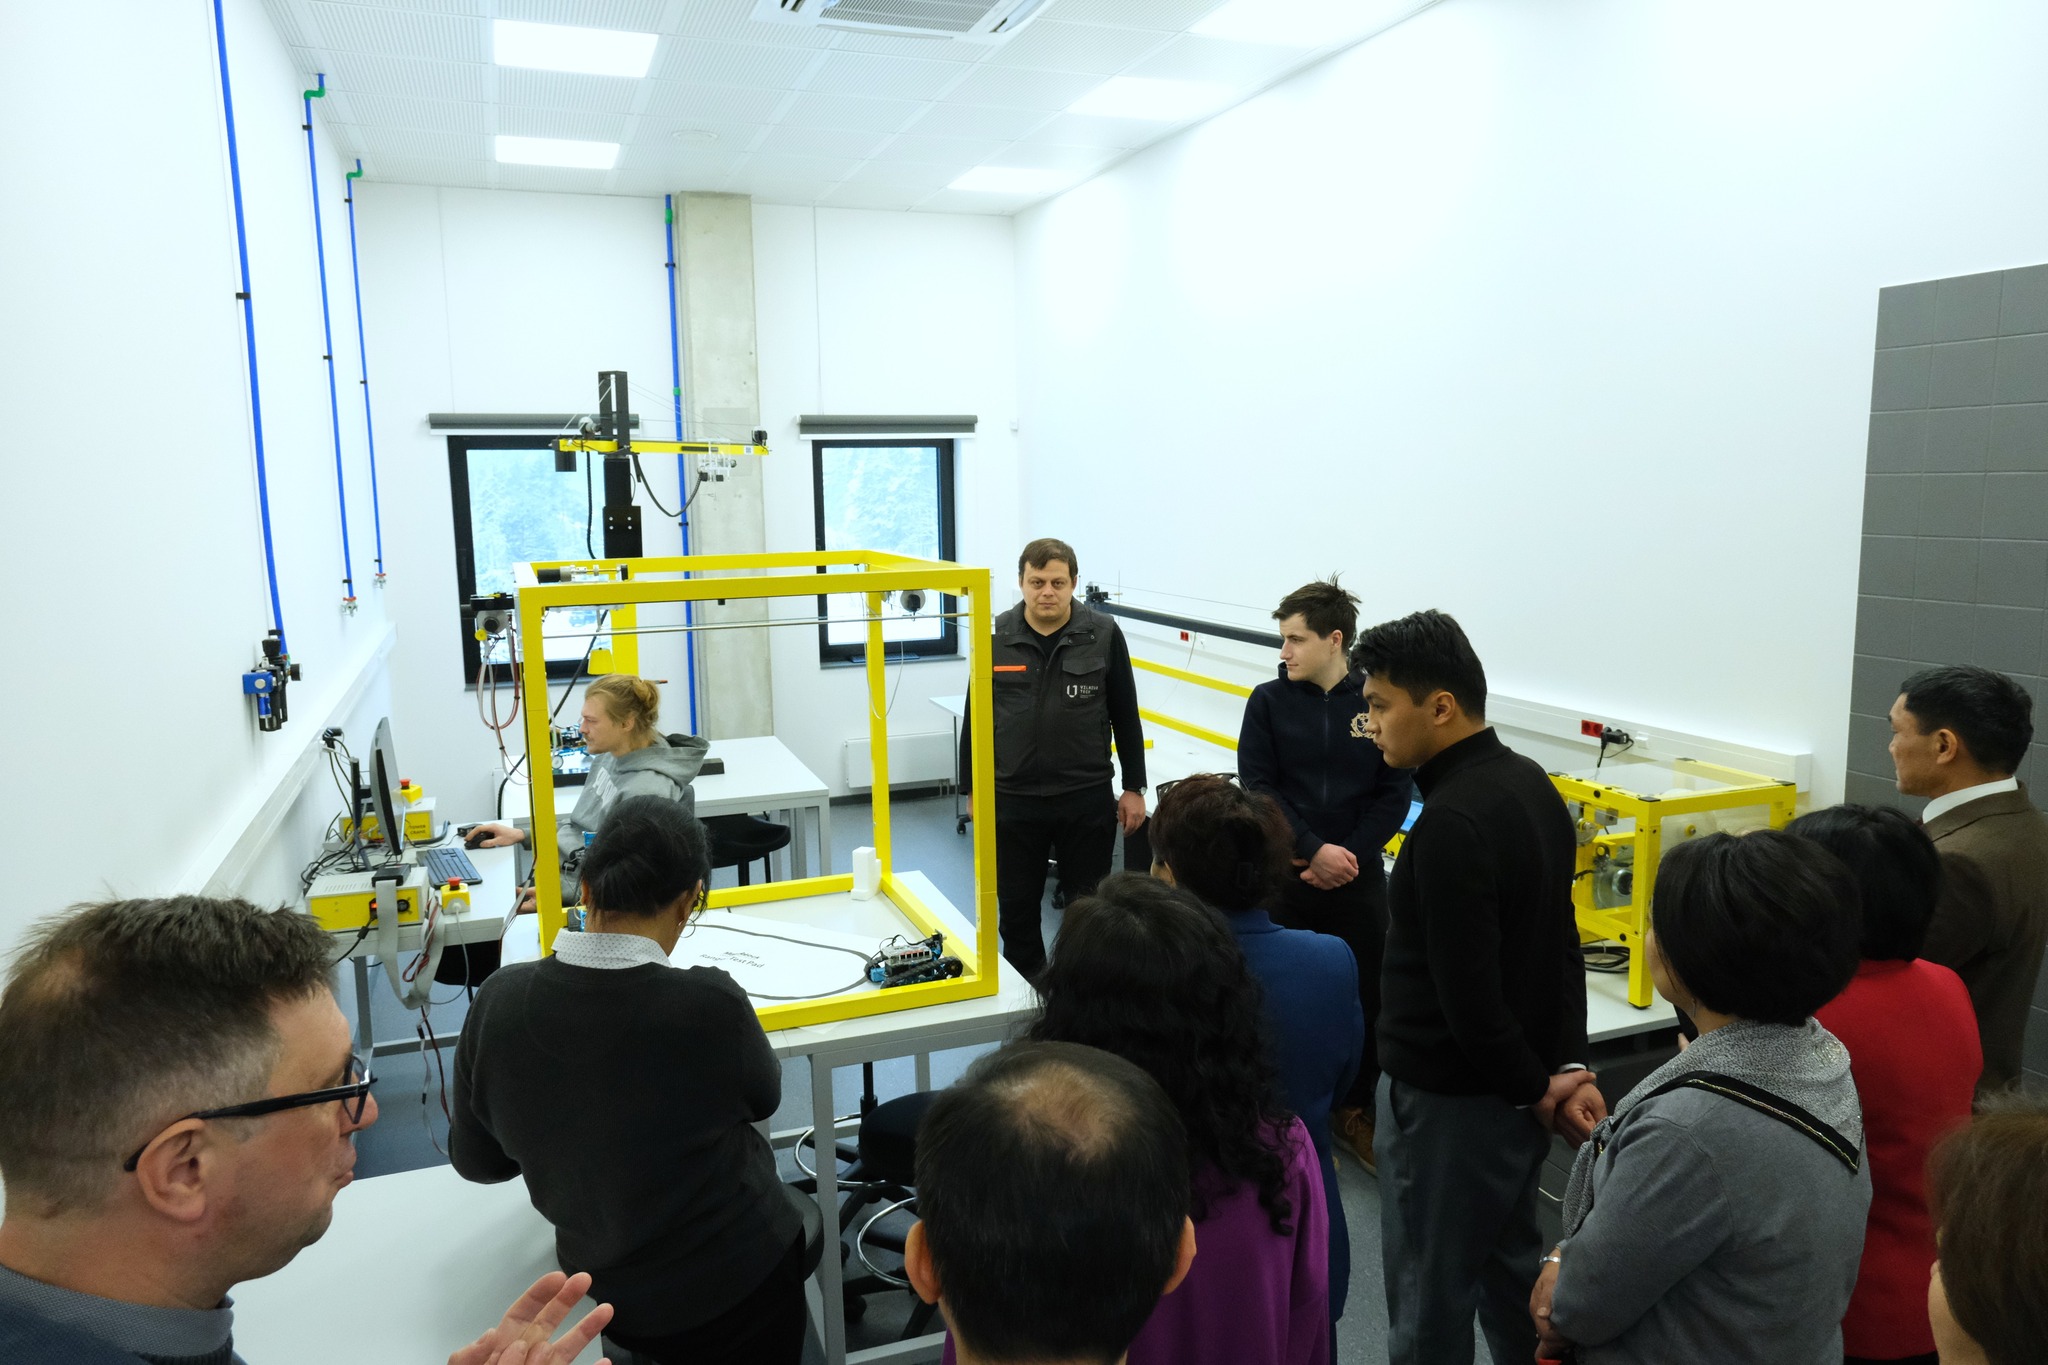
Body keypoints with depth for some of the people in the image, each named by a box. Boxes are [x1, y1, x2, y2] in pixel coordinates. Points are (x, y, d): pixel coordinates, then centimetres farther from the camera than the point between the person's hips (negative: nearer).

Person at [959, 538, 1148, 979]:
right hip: (1013, 799, 1)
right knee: (1016, 909, 11)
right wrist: (973, 789, 5)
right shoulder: (996, 637, -2)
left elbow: (1125, 716, 2)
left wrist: (1134, 788, 2)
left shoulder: (1103, 635, -4)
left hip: (1087, 798, -1)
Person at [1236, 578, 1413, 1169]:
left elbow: (1395, 793, -1)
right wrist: (1314, 852, -16)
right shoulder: (1269, 701, -2)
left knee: (1365, 997, 7)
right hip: (1282, 876, 0)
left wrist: (1349, 855, -12)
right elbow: (1258, 788, -7)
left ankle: (1354, 1108, 28)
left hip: (1357, 877, 1)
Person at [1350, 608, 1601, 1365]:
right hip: (1512, 1091, 9)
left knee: (1429, 1298, 8)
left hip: (1447, 1101, -9)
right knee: (1510, 1267, 25)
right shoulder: (1529, 784, 3)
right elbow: (1559, 940, 7)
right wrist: (1566, 1065, 5)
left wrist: (1535, 1088, -9)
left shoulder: (1451, 822, -27)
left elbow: (1468, 991, -24)